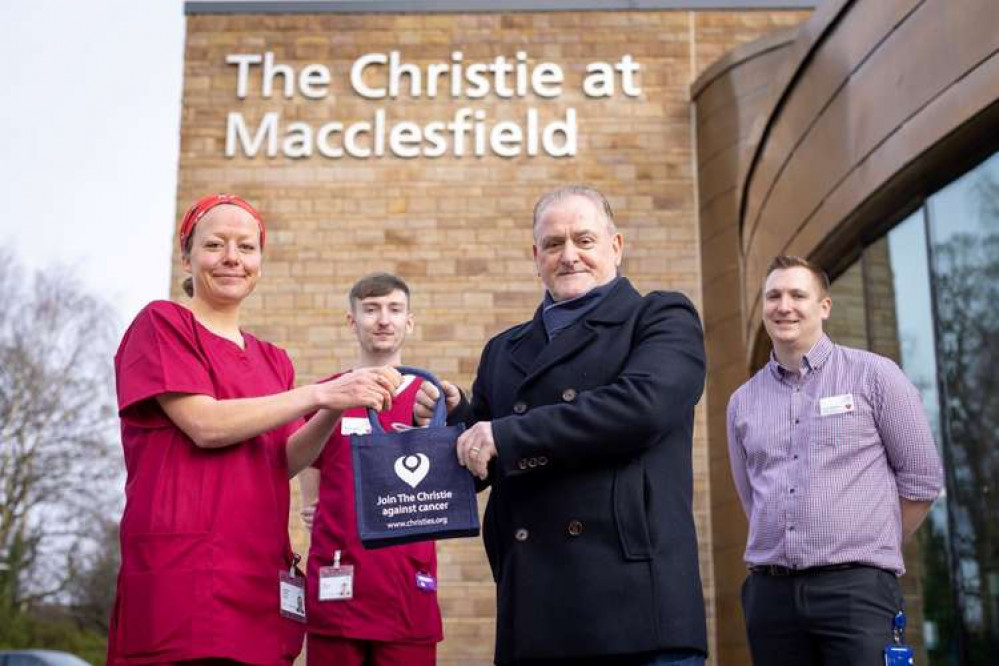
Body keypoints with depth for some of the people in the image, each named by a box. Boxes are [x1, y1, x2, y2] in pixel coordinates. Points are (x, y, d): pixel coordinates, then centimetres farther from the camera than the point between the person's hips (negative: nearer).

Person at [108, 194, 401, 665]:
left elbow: (284, 463, 9)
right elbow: (206, 424, -13)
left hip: (262, 575, 6)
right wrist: (321, 394, -15)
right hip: (185, 570, -6)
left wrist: (334, 412, -8)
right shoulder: (162, 323, 0)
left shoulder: (273, 361, 18)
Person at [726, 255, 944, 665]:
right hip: (770, 591, 4)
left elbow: (922, 477, 4)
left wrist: (874, 548, 10)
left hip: (856, 586, -3)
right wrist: (788, 550, 14)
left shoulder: (873, 376, 2)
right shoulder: (742, 402, 12)